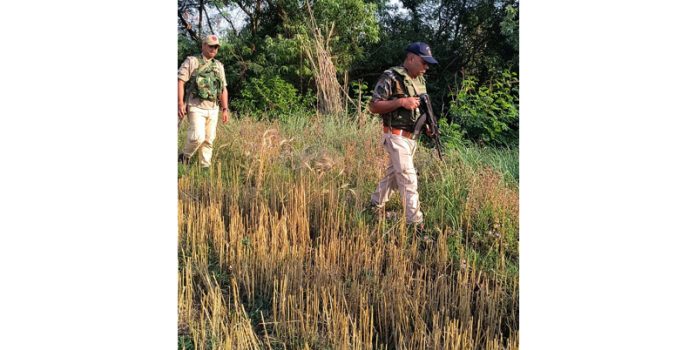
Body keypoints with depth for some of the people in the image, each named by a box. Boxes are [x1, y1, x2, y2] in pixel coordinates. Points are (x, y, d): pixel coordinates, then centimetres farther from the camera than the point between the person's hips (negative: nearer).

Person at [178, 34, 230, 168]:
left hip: (213, 108, 5)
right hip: (196, 107, -5)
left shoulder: (219, 66, 15)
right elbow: (180, 82, -7)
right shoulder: (191, 61, -1)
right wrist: (180, 104, -16)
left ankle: (205, 167, 12)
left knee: (209, 140, 5)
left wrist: (225, 109, 9)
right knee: (198, 137, -16)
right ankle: (185, 157, 8)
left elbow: (223, 89, 17)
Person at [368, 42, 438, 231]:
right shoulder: (391, 77, -14)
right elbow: (374, 106, -15)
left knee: (393, 173, 19)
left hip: (411, 137, 8)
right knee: (409, 179, -10)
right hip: (396, 136, -8)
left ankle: (376, 205, 36)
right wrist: (401, 102, -24)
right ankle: (415, 224, -7)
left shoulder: (420, 79, 10)